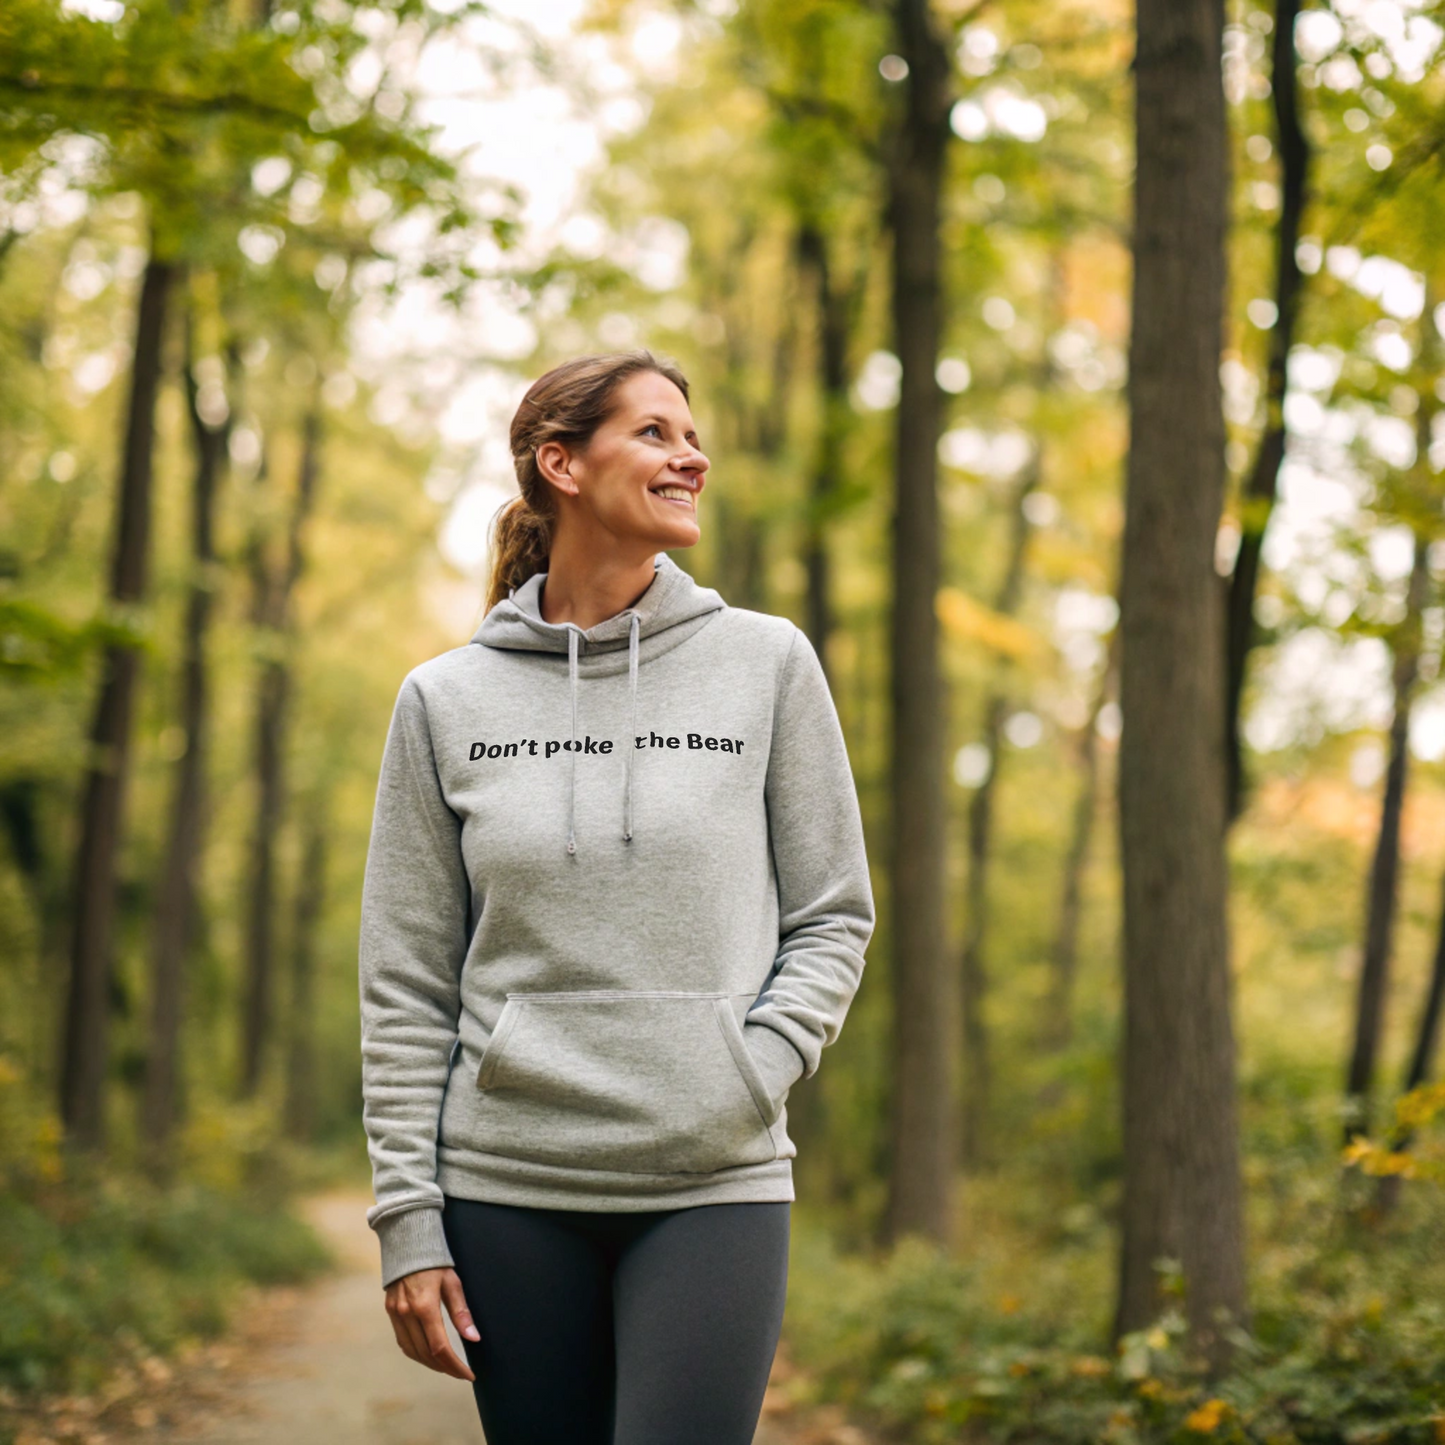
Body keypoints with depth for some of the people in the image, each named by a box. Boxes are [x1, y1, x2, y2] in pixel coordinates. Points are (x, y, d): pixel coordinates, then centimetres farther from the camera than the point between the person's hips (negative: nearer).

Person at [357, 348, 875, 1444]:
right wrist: (408, 1217, 1)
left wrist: (757, 1068, -10)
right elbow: (406, 984, 6)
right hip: (509, 1186, 1)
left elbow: (834, 917, 7)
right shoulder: (446, 700, 5)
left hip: (715, 1184, -1)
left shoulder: (767, 663, 4)